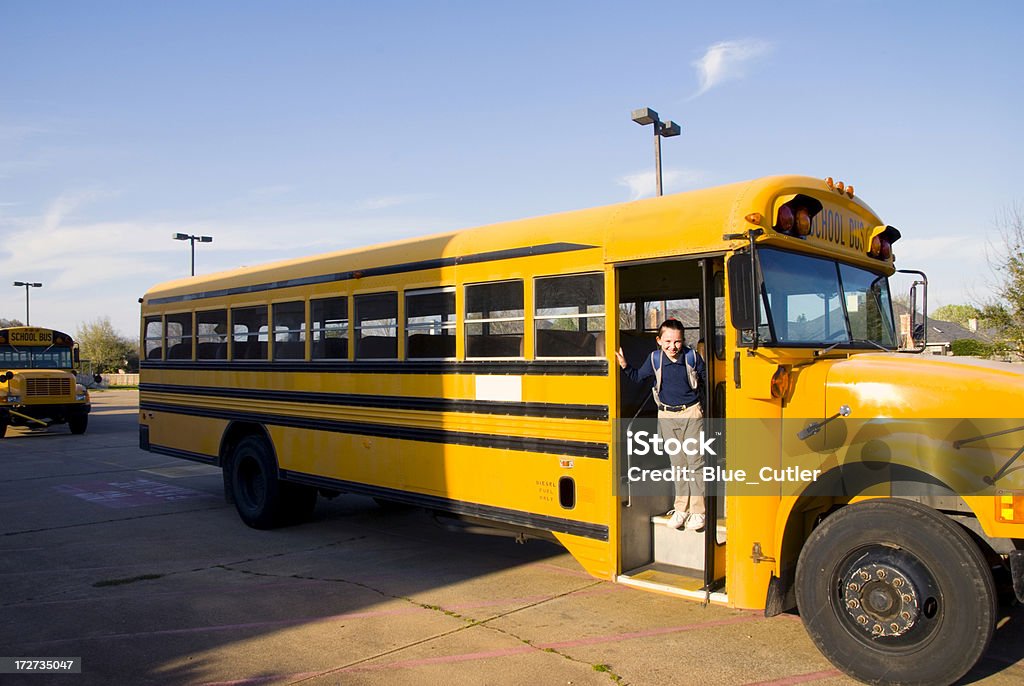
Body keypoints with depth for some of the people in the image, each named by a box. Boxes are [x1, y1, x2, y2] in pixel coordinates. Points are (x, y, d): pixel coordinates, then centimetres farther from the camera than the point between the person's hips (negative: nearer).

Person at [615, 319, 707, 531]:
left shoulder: (693, 357, -8)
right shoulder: (654, 359, -4)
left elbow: (704, 381, 6)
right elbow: (638, 377, 10)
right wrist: (624, 365, -4)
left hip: (691, 414, -2)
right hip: (667, 416, 2)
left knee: (695, 462, -1)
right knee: (677, 463, 9)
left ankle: (698, 511, 8)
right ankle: (681, 508, 20)